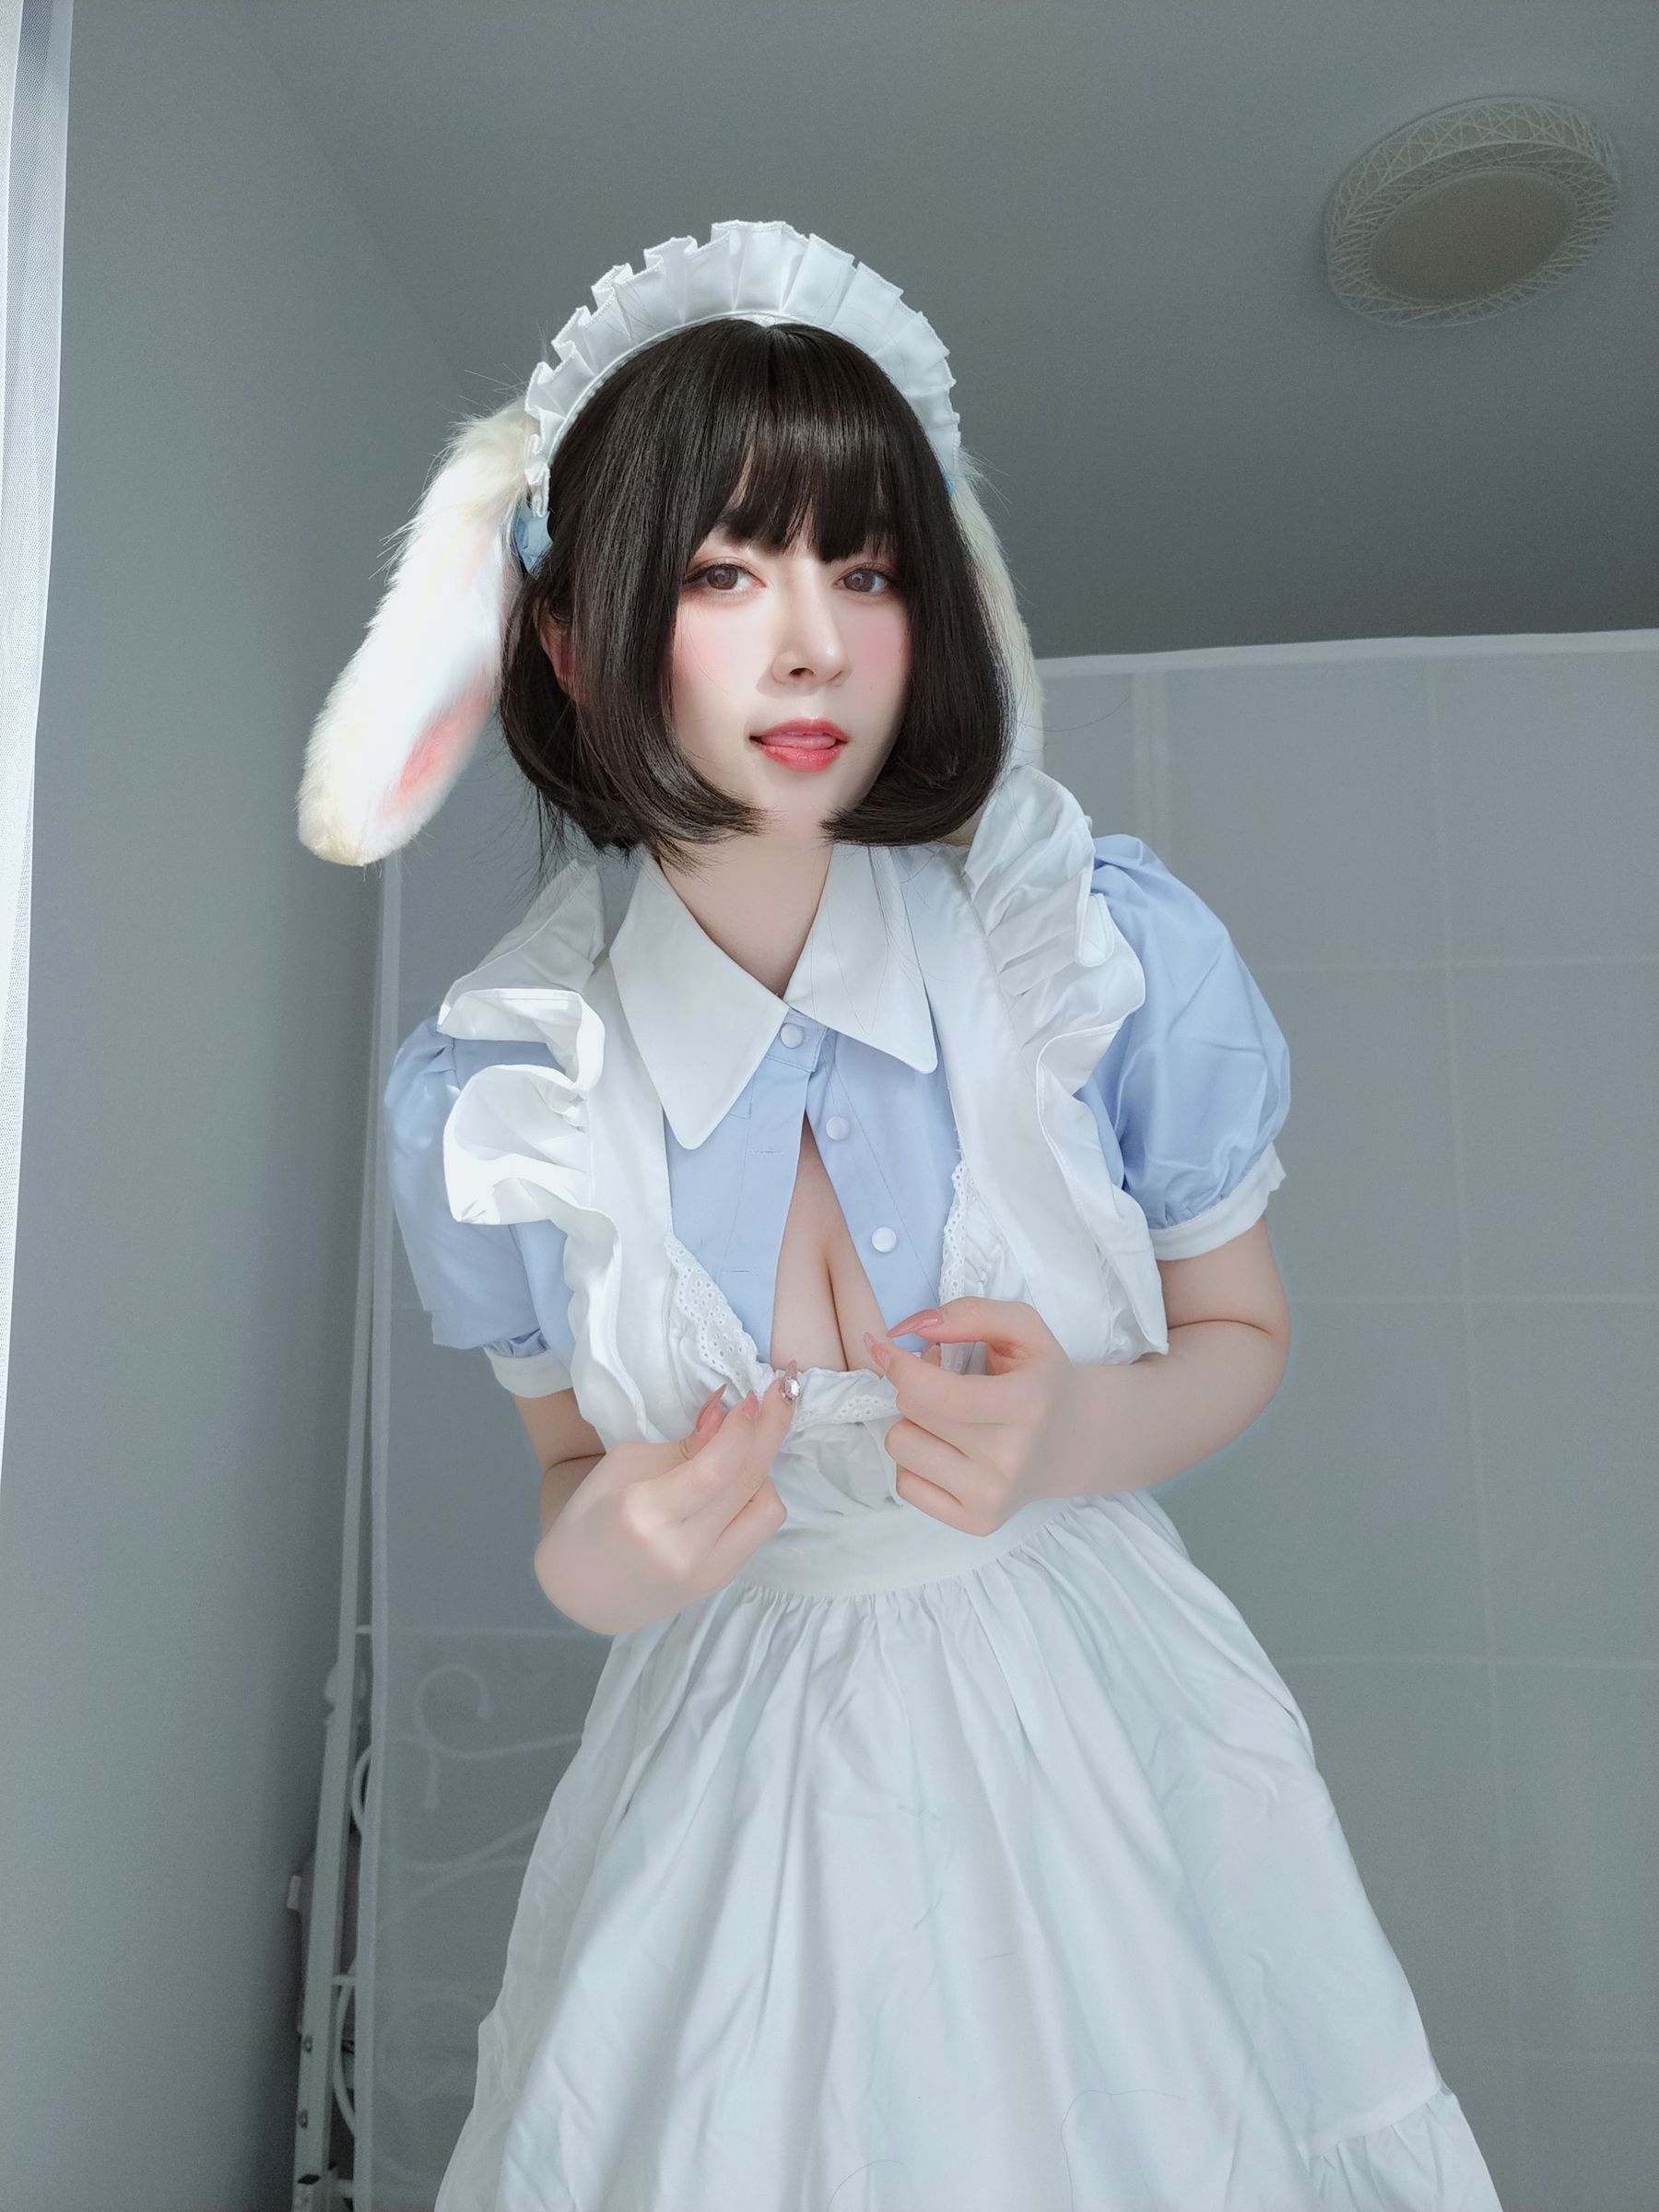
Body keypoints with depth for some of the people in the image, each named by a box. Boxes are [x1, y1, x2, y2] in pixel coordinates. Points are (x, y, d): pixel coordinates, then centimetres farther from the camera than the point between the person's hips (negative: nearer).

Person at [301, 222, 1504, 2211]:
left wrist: (1078, 1435, -22)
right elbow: (576, 1458, 2)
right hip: (736, 1772, 1)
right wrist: (591, 1564, -20)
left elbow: (1243, 1335, -2)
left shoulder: (1113, 946, -17)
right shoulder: (486, 1091, -13)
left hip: (1099, 1732, 1)